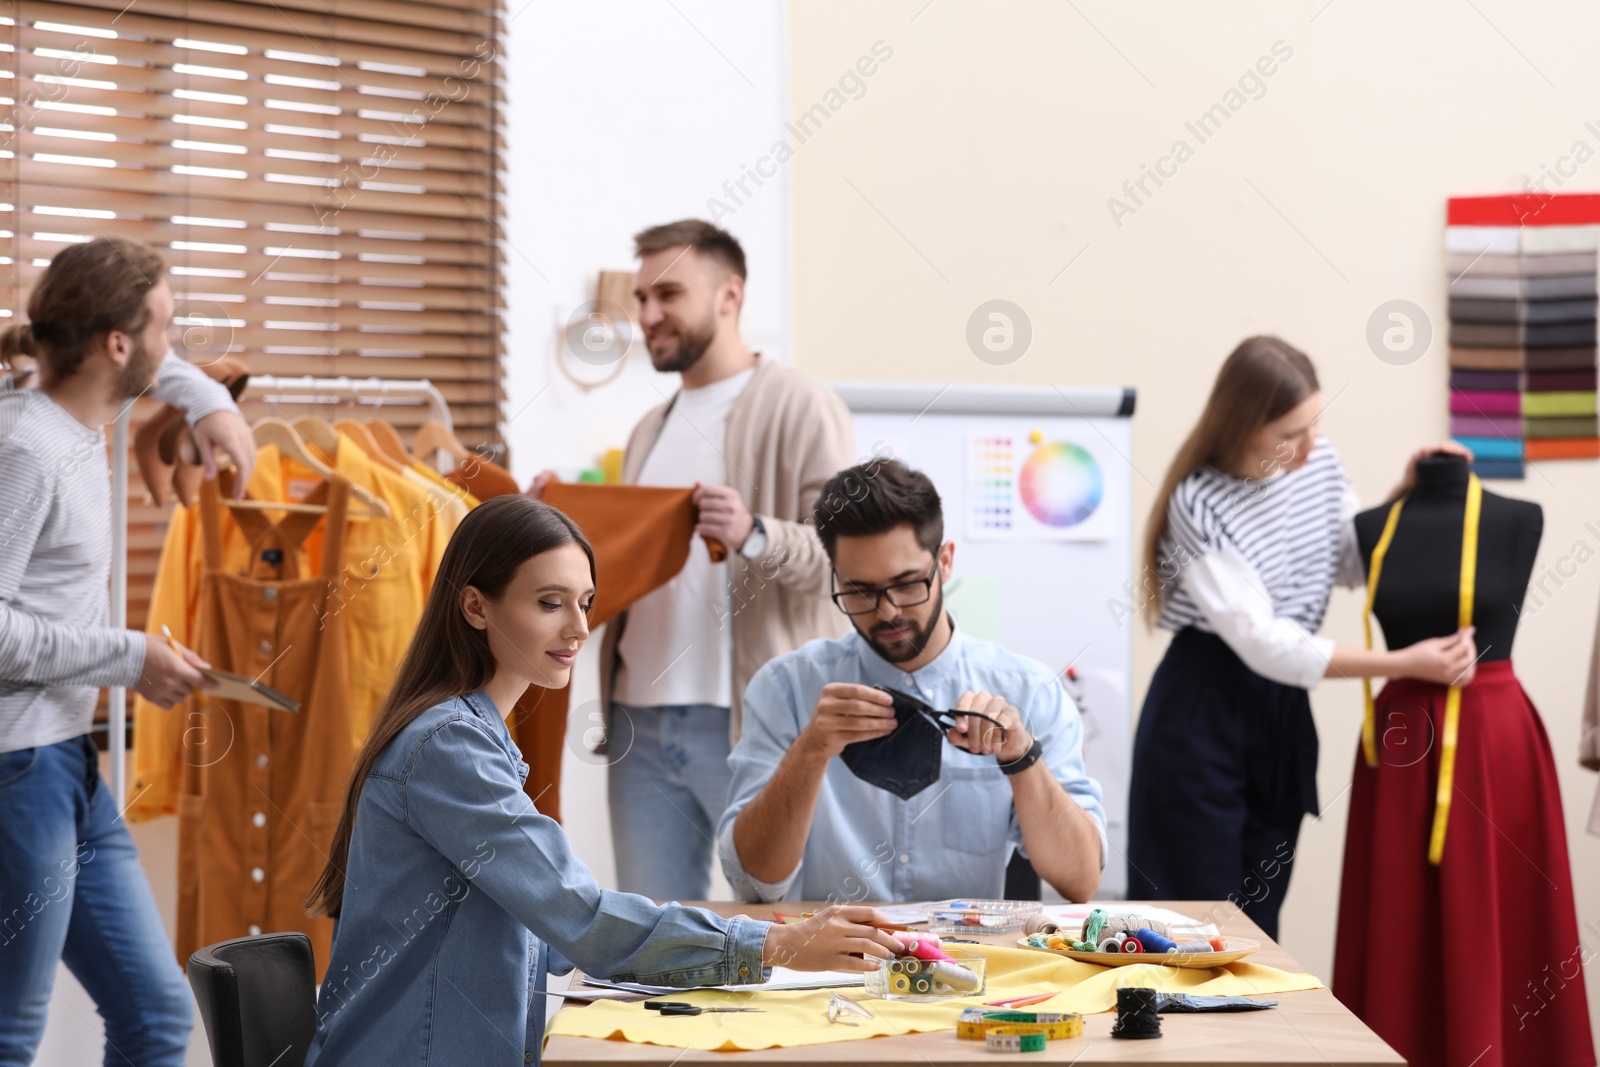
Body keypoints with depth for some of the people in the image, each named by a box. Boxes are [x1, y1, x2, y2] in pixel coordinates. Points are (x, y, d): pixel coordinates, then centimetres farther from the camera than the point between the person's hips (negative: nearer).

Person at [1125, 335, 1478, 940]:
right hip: (1202, 714, -6)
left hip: (1283, 711, 6)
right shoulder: (1198, 504, -19)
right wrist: (1404, 664, -21)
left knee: (1259, 919, 8)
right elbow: (1263, 643, -20)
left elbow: (1353, 566, 17)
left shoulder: (1320, 463, 0)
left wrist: (1406, 496, 0)